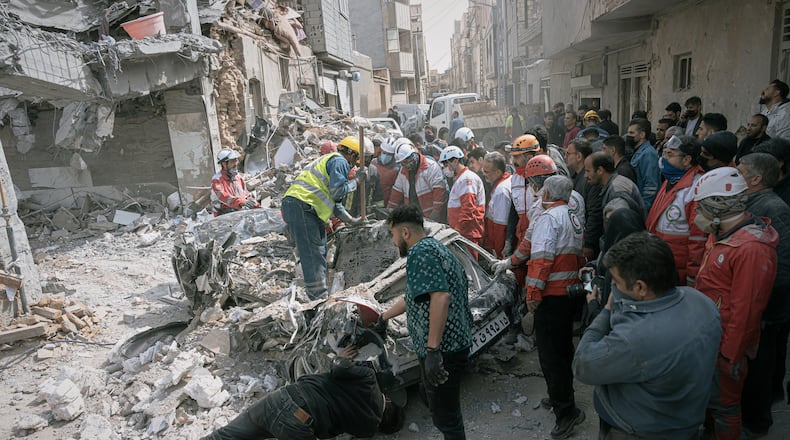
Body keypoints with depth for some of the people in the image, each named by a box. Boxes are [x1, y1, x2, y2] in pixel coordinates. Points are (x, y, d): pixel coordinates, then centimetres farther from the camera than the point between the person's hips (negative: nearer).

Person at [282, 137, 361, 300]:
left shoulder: (328, 160, 31)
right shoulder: (339, 161, -1)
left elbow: (333, 200, 33)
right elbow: (337, 191, -13)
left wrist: (349, 219, 31)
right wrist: (354, 183, 4)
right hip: (302, 206, -10)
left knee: (319, 251, 14)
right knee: (313, 254, -11)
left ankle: (318, 297, 20)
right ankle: (318, 298, -11)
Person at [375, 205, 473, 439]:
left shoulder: (420, 252, -15)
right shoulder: (436, 247, 17)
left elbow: (440, 297, -29)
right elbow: (412, 296, 28)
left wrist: (432, 350, -29)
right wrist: (384, 317, 38)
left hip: (442, 349, -10)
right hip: (456, 343, 10)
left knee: (445, 416, 4)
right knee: (437, 405, 25)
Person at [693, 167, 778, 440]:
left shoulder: (752, 249, -28)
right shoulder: (721, 233, 2)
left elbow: (745, 310, -25)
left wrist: (730, 356, -18)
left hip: (725, 343, -9)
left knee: (723, 401, 11)